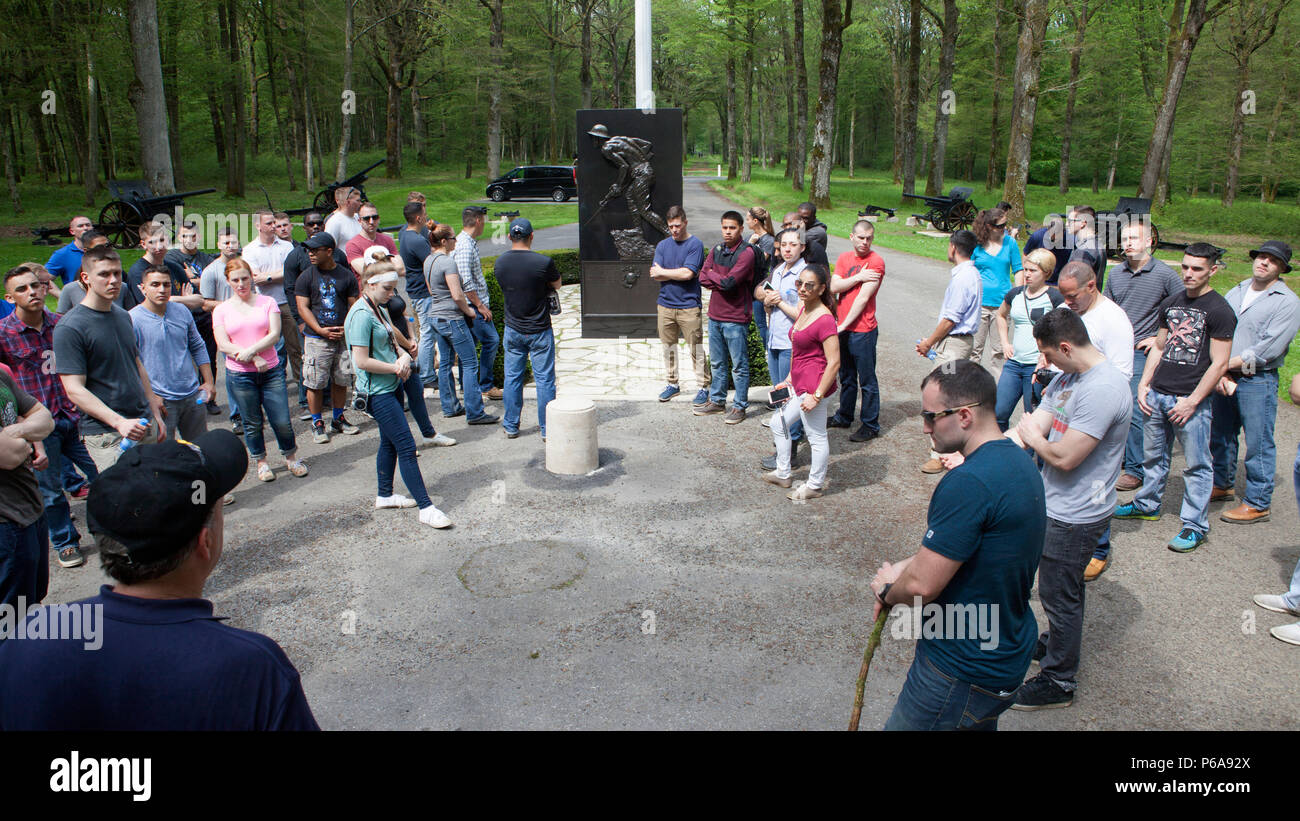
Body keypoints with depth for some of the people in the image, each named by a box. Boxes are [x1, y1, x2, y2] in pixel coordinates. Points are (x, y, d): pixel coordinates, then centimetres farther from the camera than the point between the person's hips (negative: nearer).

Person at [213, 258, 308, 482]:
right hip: (239, 375, 0)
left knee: (282, 421, 1)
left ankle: (291, 457, 25)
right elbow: (223, 345, -5)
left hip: (271, 371, 0)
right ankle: (261, 462, 29)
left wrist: (251, 350, -20)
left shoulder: (267, 302, 4)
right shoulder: (221, 310, 4)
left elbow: (274, 334, -6)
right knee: (252, 423, 10)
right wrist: (255, 360, -16)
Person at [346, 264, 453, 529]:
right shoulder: (361, 315, -19)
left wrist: (404, 356, -7)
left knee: (390, 443, 19)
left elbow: (392, 339, 16)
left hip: (389, 388, 10)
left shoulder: (379, 309, 11)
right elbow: (362, 361, -23)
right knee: (406, 448, -9)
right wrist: (397, 368, -13)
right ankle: (426, 509, -7)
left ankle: (385, 496, 34)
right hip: (377, 392, -10)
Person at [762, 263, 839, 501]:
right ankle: (782, 474, 37)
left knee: (816, 437, 5)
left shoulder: (824, 319, -20)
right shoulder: (804, 310, 8)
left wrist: (817, 395, -21)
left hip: (813, 386, -10)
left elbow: (834, 362, -21)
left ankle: (814, 486, 22)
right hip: (798, 384, 10)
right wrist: (789, 379, 19)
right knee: (779, 424, 21)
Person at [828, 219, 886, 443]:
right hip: (843, 328, 7)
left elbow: (863, 297, -16)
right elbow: (834, 286, -3)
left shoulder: (875, 262, -11)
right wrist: (858, 277, -15)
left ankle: (870, 426, 12)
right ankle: (844, 416, 35)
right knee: (846, 377, 20)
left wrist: (844, 325, -17)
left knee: (867, 381, 2)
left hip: (863, 330, -6)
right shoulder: (844, 258, 9)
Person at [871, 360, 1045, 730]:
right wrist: (906, 566, 3)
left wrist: (887, 590, -5)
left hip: (962, 671, -9)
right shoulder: (1019, 461, 3)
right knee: (980, 725, 26)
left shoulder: (968, 483, -29)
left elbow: (921, 587, -26)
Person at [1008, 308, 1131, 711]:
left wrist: (1032, 436, -8)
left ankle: (1058, 681, 23)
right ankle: (1057, 643, 47)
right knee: (1061, 590, 26)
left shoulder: (1102, 389, -27)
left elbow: (1064, 457, -28)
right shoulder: (1068, 377, 3)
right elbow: (1029, 429, 3)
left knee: (1058, 594, 6)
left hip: (1075, 515, -9)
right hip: (1059, 506, 9)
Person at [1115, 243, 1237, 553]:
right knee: (1155, 455, 17)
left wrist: (1191, 401, -14)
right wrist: (1143, 385, 8)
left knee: (1197, 465, 2)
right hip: (1157, 395, 6)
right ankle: (1147, 505, 33)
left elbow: (1219, 364, -10)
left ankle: (1195, 526, 10)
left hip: (1191, 401, -6)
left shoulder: (1219, 311, -8)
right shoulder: (1170, 304, 11)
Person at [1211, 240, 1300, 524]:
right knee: (1220, 435, 17)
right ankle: (1222, 485, 36)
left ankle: (1257, 504, 9)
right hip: (1224, 377, 6)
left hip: (1257, 381, -6)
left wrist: (1227, 364, -14)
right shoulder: (1235, 293, 10)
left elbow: (1269, 349, -16)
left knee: (1258, 444, -1)